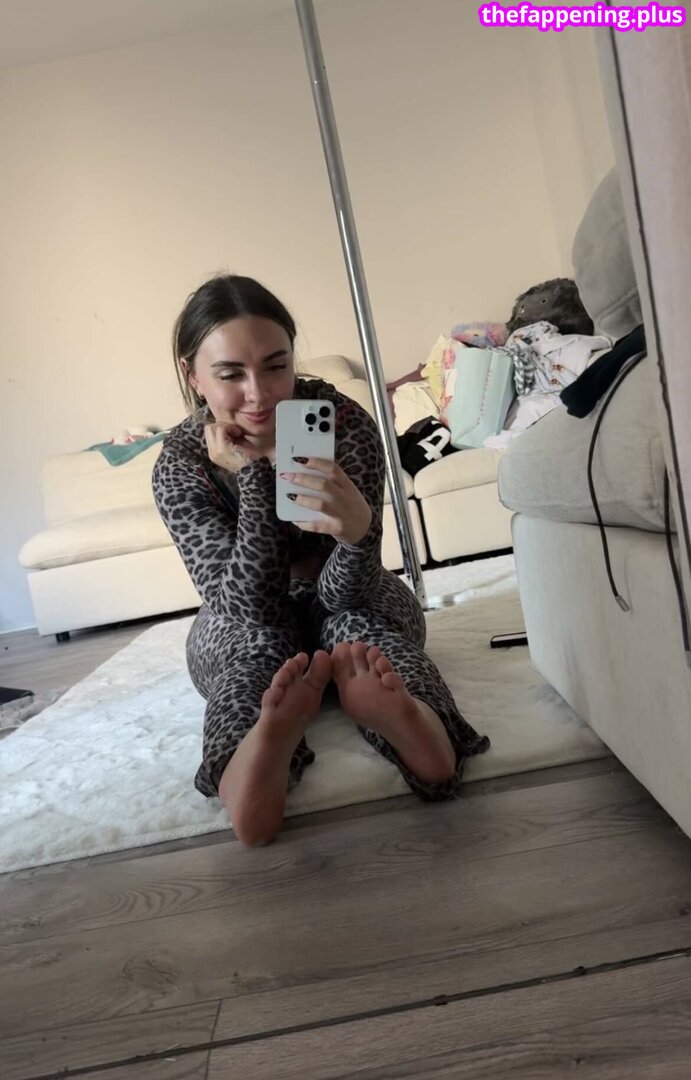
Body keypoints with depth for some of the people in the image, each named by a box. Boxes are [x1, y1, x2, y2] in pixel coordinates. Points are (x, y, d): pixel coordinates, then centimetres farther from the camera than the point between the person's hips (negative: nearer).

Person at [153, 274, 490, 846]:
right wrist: (250, 474, -34)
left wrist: (357, 529, -49)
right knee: (254, 651, -34)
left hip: (348, 604, 1)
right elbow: (249, 605, -26)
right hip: (245, 626, 0)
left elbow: (344, 592, -26)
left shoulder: (344, 422, -22)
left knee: (353, 625, -34)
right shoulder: (179, 466, -20)